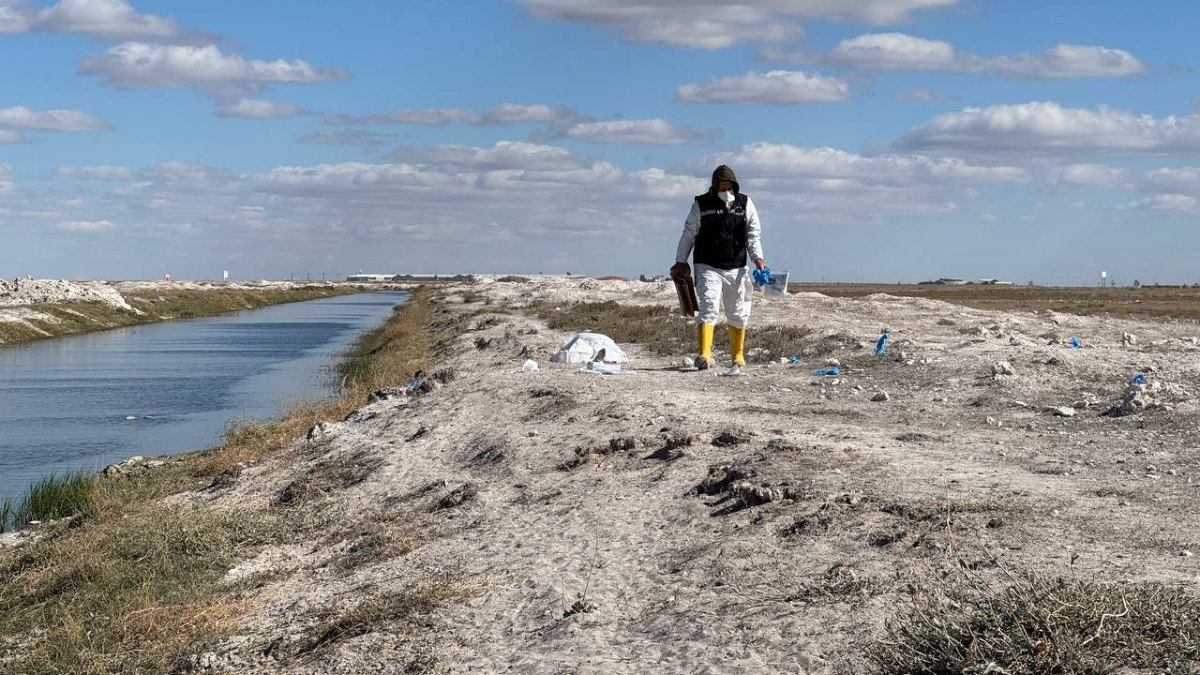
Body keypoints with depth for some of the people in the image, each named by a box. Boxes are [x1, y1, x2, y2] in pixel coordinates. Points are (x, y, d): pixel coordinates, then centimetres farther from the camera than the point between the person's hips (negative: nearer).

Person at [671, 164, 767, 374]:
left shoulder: (745, 203, 4)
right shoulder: (702, 205, -1)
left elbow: (753, 234, 4)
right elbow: (688, 235, 4)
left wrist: (758, 258, -9)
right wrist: (681, 262, 2)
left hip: (736, 269, 3)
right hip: (708, 268, -3)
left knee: (738, 314, 9)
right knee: (709, 307, -18)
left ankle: (738, 356, 24)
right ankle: (705, 355, -26)